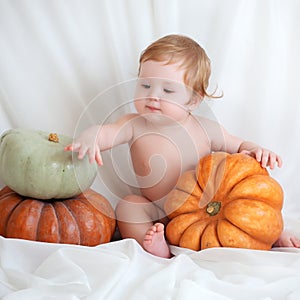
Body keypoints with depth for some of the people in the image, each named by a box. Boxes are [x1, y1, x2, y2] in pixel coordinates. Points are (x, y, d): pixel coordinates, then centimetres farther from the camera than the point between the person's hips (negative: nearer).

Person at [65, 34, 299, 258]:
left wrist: (255, 151, -19)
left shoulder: (205, 130, -9)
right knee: (128, 206, -24)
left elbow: (239, 145, 5)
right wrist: (90, 139, -54)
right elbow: (106, 132, -29)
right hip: (158, 215, 0)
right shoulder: (135, 126, -12)